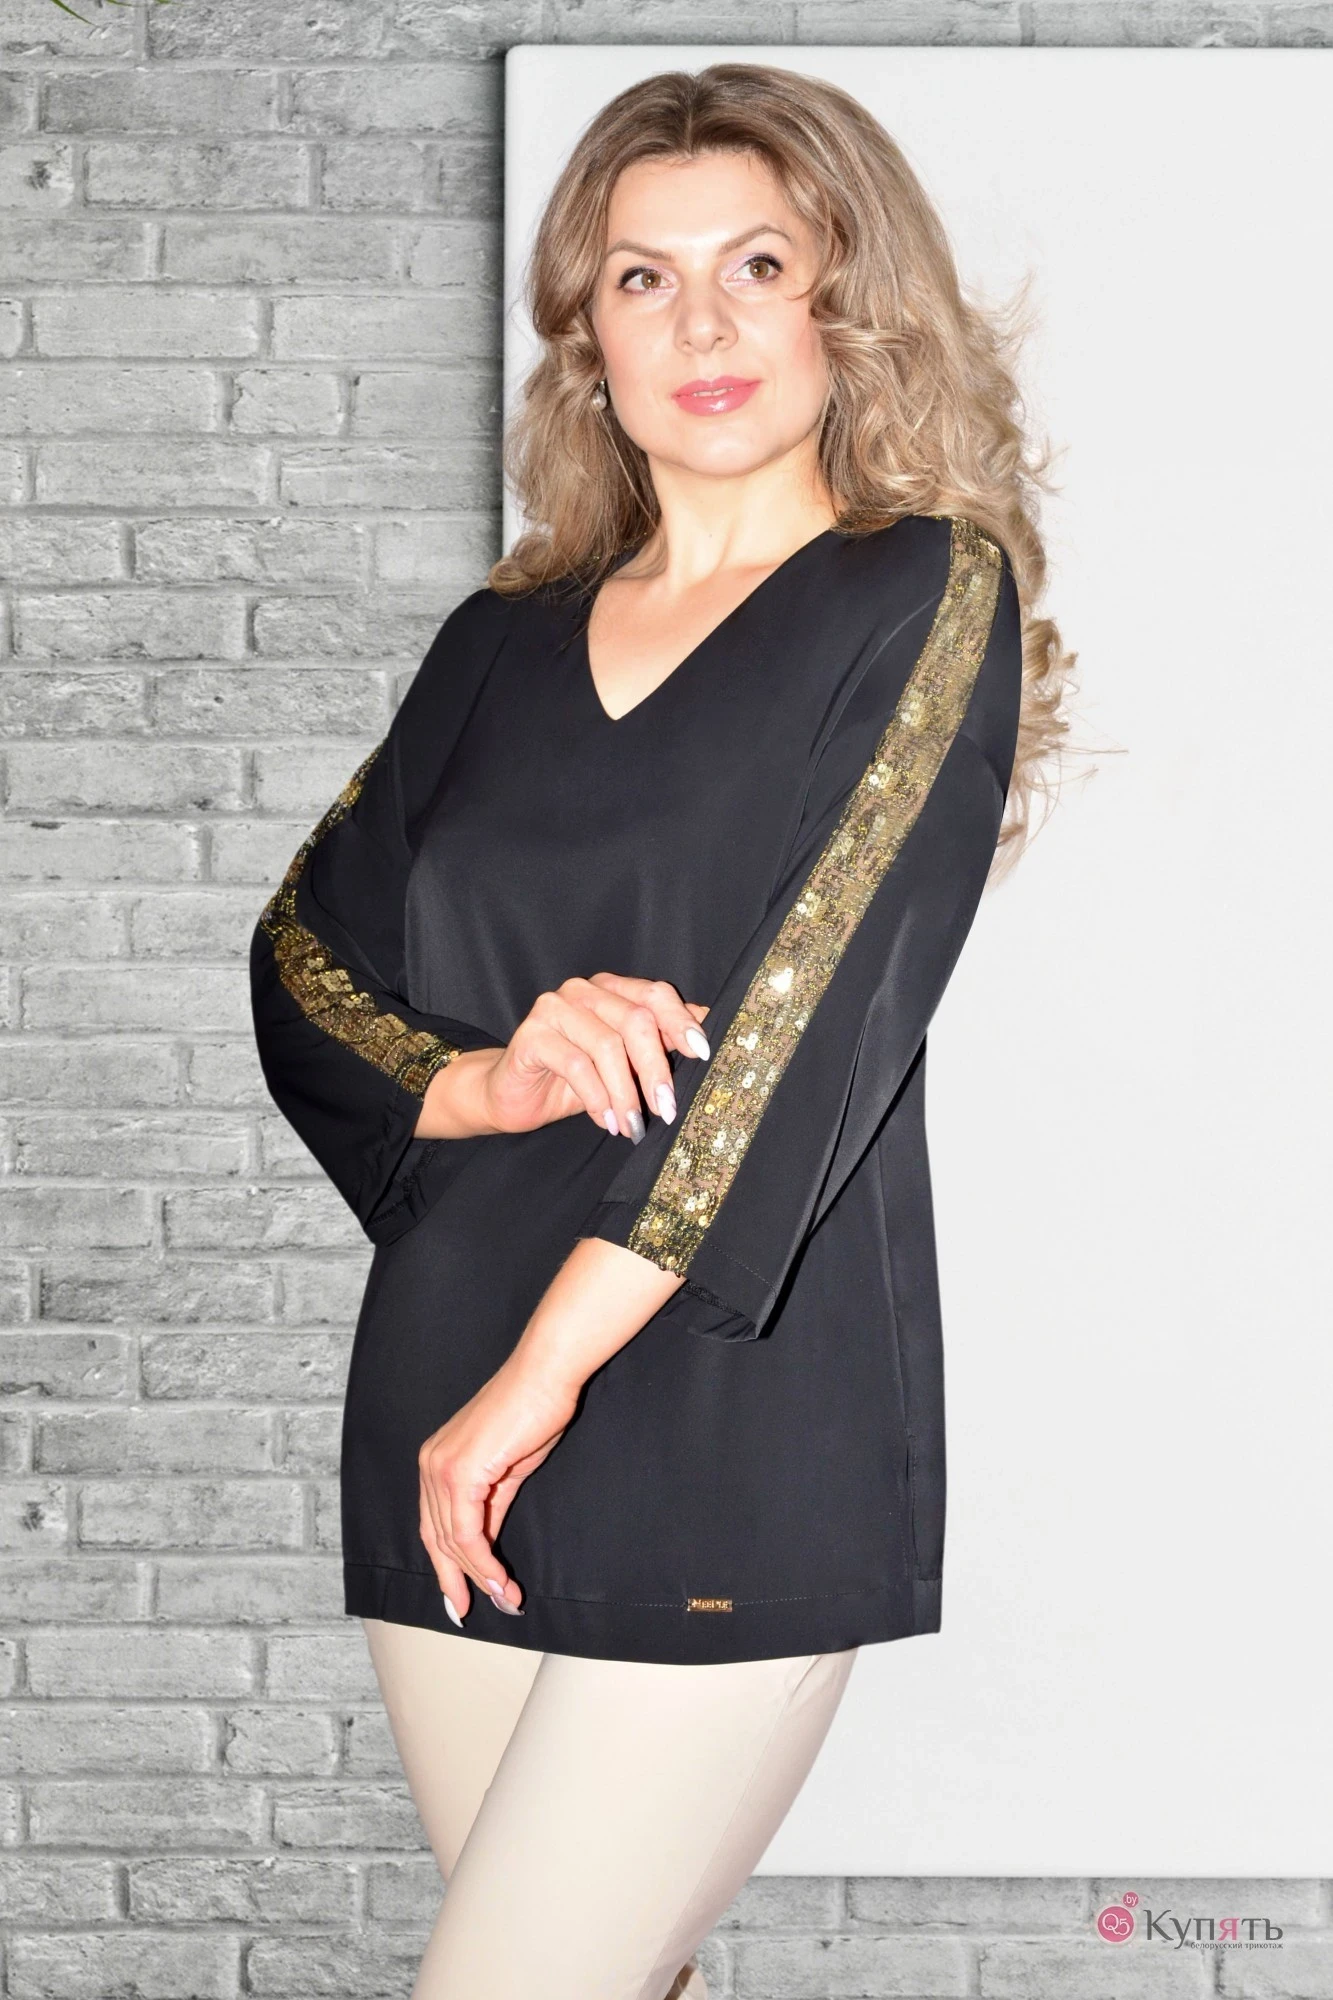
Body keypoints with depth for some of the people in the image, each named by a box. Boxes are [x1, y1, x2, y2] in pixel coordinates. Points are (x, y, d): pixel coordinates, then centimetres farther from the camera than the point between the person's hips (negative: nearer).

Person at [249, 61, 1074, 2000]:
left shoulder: (928, 592, 0)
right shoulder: (508, 638, 14)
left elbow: (819, 1005, -11)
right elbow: (302, 962, 11)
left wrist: (539, 1373, -15)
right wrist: (495, 1076, -12)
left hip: (743, 1436, -4)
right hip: (444, 1434, 5)